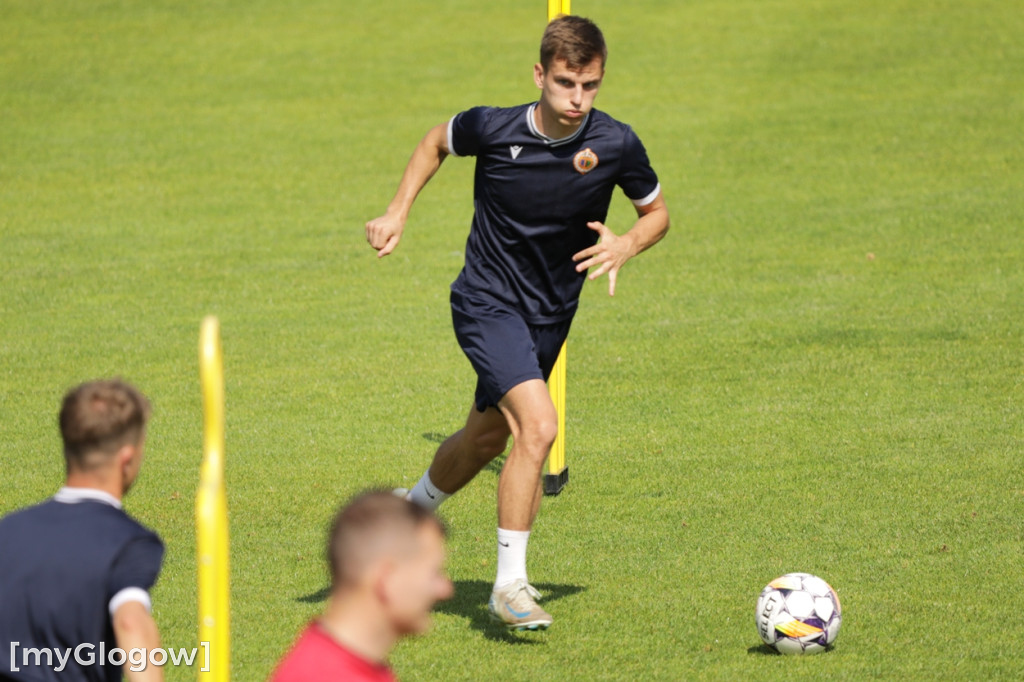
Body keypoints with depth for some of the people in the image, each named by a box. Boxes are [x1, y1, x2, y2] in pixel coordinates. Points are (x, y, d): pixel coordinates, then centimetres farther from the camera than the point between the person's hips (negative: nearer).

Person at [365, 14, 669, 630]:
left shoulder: (616, 145, -15)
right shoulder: (492, 129, -19)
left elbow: (657, 212, 2)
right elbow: (437, 142, 5)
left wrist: (628, 245, -19)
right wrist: (399, 212, -1)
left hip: (551, 315, 5)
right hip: (488, 302, -4)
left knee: (487, 437, 22)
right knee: (538, 425, -25)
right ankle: (510, 585, -17)